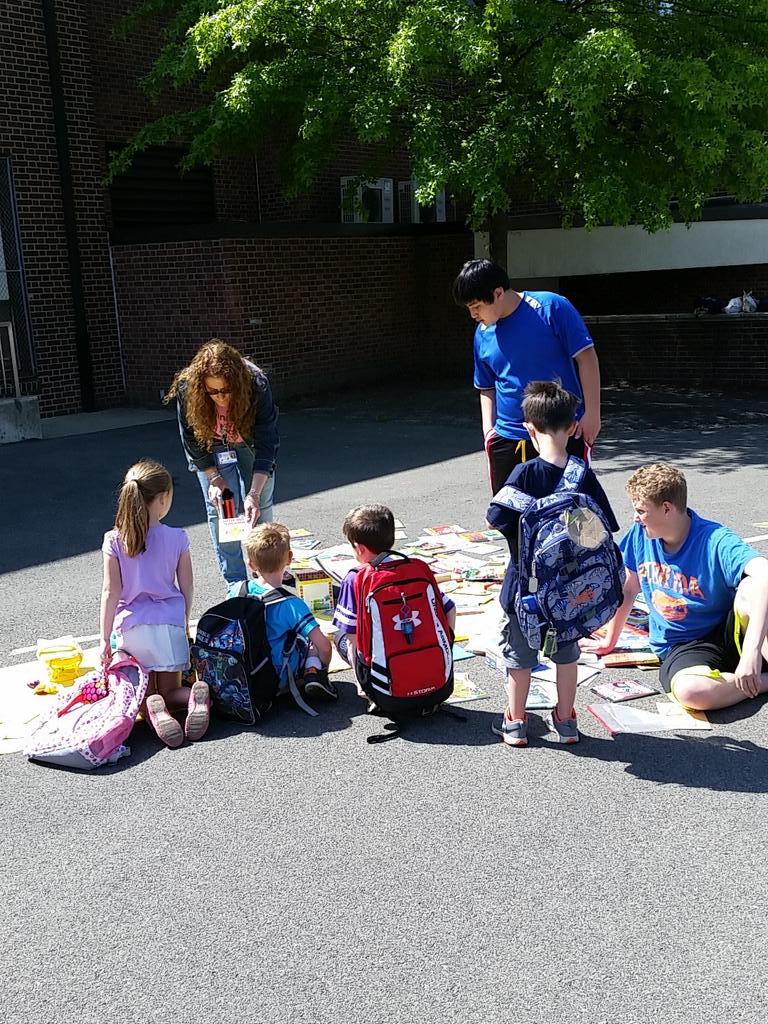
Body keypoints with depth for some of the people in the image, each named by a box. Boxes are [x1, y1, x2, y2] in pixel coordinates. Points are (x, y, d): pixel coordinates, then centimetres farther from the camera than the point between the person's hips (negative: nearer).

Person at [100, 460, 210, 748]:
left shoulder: (114, 541, -6)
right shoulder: (177, 538, -4)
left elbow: (110, 592, -6)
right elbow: (187, 589, 2)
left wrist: (105, 638, 0)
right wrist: (185, 624, 18)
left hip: (130, 626, -1)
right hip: (169, 621, 1)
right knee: (170, 690, 14)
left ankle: (153, 709, -23)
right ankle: (196, 695, -20)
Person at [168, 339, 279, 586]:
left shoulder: (257, 385, -35)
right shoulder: (187, 389, -32)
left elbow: (266, 444, -32)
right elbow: (192, 439, -15)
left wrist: (254, 494, -38)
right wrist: (214, 477, -15)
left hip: (252, 443, 0)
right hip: (211, 449, 0)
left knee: (260, 507, 3)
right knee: (221, 510, -7)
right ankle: (236, 582, 1)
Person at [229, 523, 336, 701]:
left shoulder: (236, 591, -11)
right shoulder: (290, 603, -23)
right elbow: (324, 646, -24)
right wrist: (323, 667, -3)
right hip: (280, 677, -5)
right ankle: (313, 673, -7)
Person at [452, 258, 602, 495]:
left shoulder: (551, 307, -9)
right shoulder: (483, 333, 7)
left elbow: (586, 358, -7)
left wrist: (592, 413, -10)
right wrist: (489, 428, 4)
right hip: (507, 438, 5)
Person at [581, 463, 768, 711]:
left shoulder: (715, 541, -20)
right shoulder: (640, 535, -2)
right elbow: (628, 590, 13)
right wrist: (609, 642, 23)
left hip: (727, 634, -3)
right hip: (680, 647, 3)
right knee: (688, 691, -35)